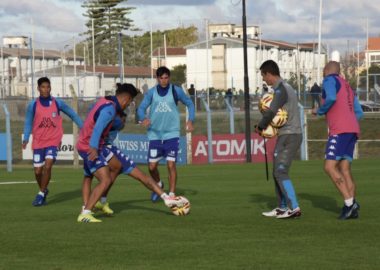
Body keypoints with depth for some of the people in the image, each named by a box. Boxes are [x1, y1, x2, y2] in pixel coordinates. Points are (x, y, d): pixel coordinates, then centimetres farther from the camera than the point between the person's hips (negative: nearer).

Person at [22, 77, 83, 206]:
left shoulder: (58, 103, -1)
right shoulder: (33, 105, -1)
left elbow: (73, 115, 10)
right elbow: (28, 123, 6)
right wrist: (26, 139, -7)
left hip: (53, 141, -1)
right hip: (38, 142, 1)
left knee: (47, 166, -20)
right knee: (38, 171, 4)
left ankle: (41, 194, -7)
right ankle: (44, 191, 33)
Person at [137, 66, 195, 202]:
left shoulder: (176, 91, -1)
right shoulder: (151, 92, 1)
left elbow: (190, 104, 10)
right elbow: (141, 108, -3)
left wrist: (190, 120, -5)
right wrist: (143, 118, -26)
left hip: (171, 134, -2)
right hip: (154, 134, 2)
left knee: (171, 165, -12)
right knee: (152, 166, 3)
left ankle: (172, 195, -4)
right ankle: (159, 184, 33)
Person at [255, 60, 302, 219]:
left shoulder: (280, 90, -13)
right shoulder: (286, 88, 18)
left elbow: (271, 112, -22)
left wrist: (260, 127, -6)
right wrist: (264, 126, 5)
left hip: (289, 136, -10)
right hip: (288, 135, 10)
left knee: (281, 172, -12)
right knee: (278, 172, 14)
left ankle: (294, 208, -17)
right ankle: (282, 208, 17)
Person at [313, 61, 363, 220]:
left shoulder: (330, 80, 1)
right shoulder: (347, 87, 27)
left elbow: (331, 98, -18)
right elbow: (359, 113, 24)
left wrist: (319, 111, -2)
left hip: (339, 130, -8)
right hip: (353, 130, 8)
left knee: (330, 167, -12)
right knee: (344, 170, 2)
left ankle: (349, 203, -22)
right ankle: (352, 209, -9)